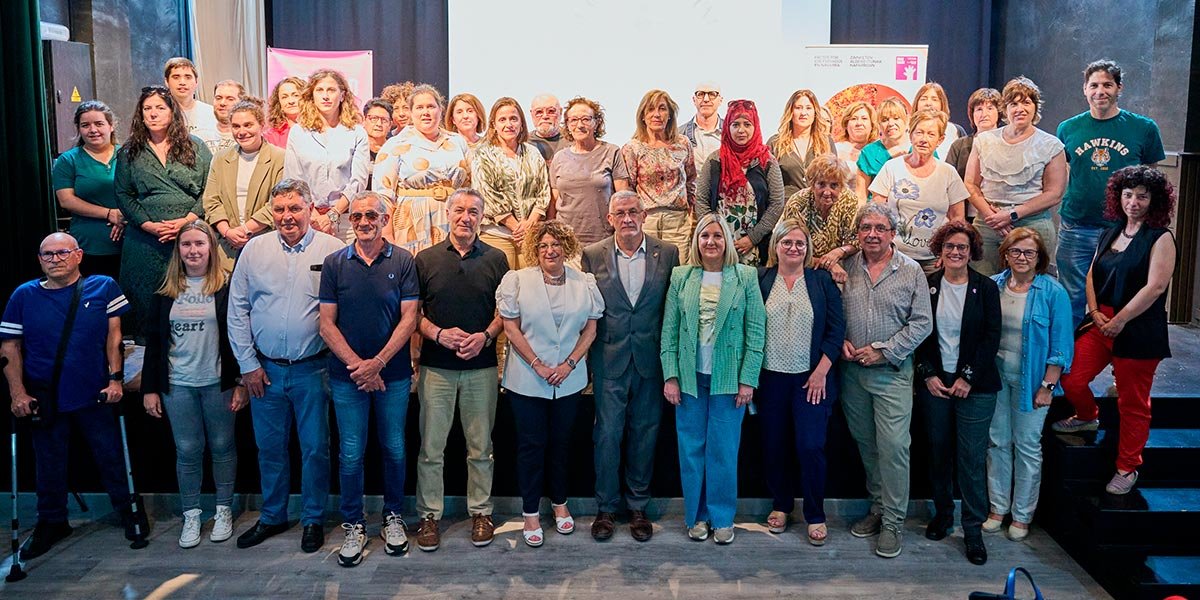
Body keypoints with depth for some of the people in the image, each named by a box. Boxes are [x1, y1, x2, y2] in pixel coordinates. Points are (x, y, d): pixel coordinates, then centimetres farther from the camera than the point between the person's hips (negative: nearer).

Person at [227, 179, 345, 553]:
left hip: (312, 368, -2)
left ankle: (313, 520, 24)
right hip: (265, 369, 3)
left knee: (315, 448, 8)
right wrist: (248, 364, 1)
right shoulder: (254, 250, 3)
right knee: (269, 448, 15)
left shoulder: (333, 251, -5)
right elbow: (237, 311, 5)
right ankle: (272, 516, 32)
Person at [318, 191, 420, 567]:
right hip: (347, 376, 0)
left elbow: (409, 319, -6)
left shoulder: (403, 262, -2)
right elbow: (327, 324, -1)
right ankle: (353, 525, 22)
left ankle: (392, 515, 29)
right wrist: (357, 366, -11)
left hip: (393, 374, 0)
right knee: (351, 454, 6)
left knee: (395, 449, 10)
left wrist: (377, 363, -13)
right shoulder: (334, 264, 1)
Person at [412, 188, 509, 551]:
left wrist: (485, 336, -11)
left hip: (481, 366, 0)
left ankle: (480, 511, 22)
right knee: (431, 447, 5)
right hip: (436, 367, 0)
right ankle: (430, 514, 18)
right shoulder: (426, 259, 4)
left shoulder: (495, 260, 5)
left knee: (480, 447, 9)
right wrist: (439, 334, -13)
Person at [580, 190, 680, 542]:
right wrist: (586, 356, 0)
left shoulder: (667, 254, 0)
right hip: (609, 360, 0)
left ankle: (638, 506, 26)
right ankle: (605, 508, 20)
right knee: (608, 434, 4)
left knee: (645, 434, 10)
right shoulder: (592, 255, 0)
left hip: (650, 359, 1)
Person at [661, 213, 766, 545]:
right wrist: (670, 376, -3)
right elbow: (669, 330, 3)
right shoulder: (681, 277, 4)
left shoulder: (745, 277, 0)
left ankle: (722, 517, 20)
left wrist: (748, 380, -7)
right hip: (689, 378, 2)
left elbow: (755, 331, -2)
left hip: (729, 379, -1)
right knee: (692, 449, 8)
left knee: (724, 450, 5)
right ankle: (696, 515, 22)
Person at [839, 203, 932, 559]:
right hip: (851, 370, 3)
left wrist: (884, 351, -12)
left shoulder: (911, 271, -2)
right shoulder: (846, 268, 5)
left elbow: (921, 323, -4)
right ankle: (878, 507, 28)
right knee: (865, 443, 13)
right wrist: (841, 342, -7)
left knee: (893, 446, -5)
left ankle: (893, 521, 6)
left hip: (892, 371, -3)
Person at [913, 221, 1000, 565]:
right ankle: (942, 514, 25)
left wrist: (968, 377, -9)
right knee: (938, 453, 9)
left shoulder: (986, 288, 0)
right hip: (934, 383, 2)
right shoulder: (927, 286, 3)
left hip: (975, 387, -2)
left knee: (972, 459, -2)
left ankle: (973, 529, 9)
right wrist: (928, 374, -5)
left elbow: (992, 337, -3)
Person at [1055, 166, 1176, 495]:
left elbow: (1155, 287, -16)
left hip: (1138, 330, -6)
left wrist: (1119, 321, -16)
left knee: (1133, 402, 4)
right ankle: (1087, 418, 34)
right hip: (1100, 323, 6)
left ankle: (1127, 468, 19)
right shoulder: (1111, 234, 12)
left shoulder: (1160, 239, -7)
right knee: (1071, 379, 0)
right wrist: (1095, 311, -2)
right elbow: (1092, 274, 14)